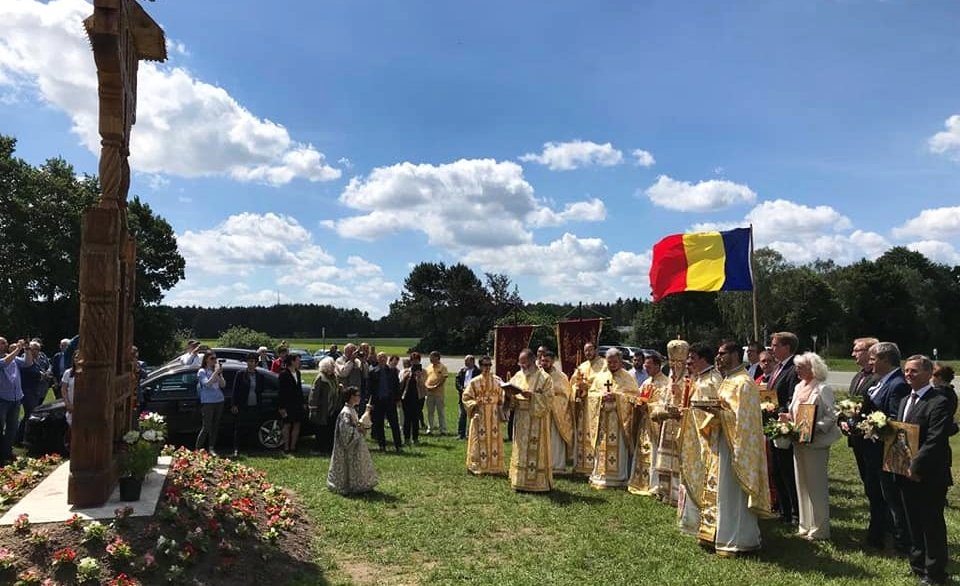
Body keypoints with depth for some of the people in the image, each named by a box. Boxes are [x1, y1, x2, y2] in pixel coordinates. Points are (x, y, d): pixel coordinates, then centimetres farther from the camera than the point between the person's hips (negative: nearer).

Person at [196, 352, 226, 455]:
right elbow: (207, 383, -18)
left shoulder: (217, 370, 11)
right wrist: (215, 372, -18)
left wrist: (219, 373, -8)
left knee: (215, 426, 6)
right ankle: (198, 449, 4)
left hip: (219, 401, 5)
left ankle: (211, 449, 13)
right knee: (206, 427, -6)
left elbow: (223, 385, 4)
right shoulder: (202, 371, -3)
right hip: (207, 402, -5)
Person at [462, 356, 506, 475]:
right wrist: (475, 404, -17)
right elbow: (466, 397, -1)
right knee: (480, 440, -1)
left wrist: (500, 409, 0)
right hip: (480, 415, -3)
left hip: (494, 416, 3)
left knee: (494, 440, 5)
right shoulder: (474, 382, -4)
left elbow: (501, 397, 12)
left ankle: (494, 466, 15)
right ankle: (478, 466, 8)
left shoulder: (497, 380, 3)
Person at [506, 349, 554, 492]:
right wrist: (511, 395, -10)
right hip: (520, 419, 6)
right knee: (520, 450, 9)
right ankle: (520, 481, 17)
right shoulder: (518, 376, 10)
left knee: (535, 451, -3)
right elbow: (511, 395, 13)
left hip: (536, 420, -6)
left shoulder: (544, 378, -7)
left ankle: (537, 482, 5)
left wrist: (532, 396, -24)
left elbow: (548, 398, -13)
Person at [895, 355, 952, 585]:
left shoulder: (939, 402, -15)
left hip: (929, 476, -8)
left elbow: (936, 441, -22)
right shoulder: (905, 401, 14)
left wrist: (915, 467, -21)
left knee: (932, 525, 5)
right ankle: (918, 565, 32)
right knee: (913, 523, 18)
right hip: (907, 473, 8)